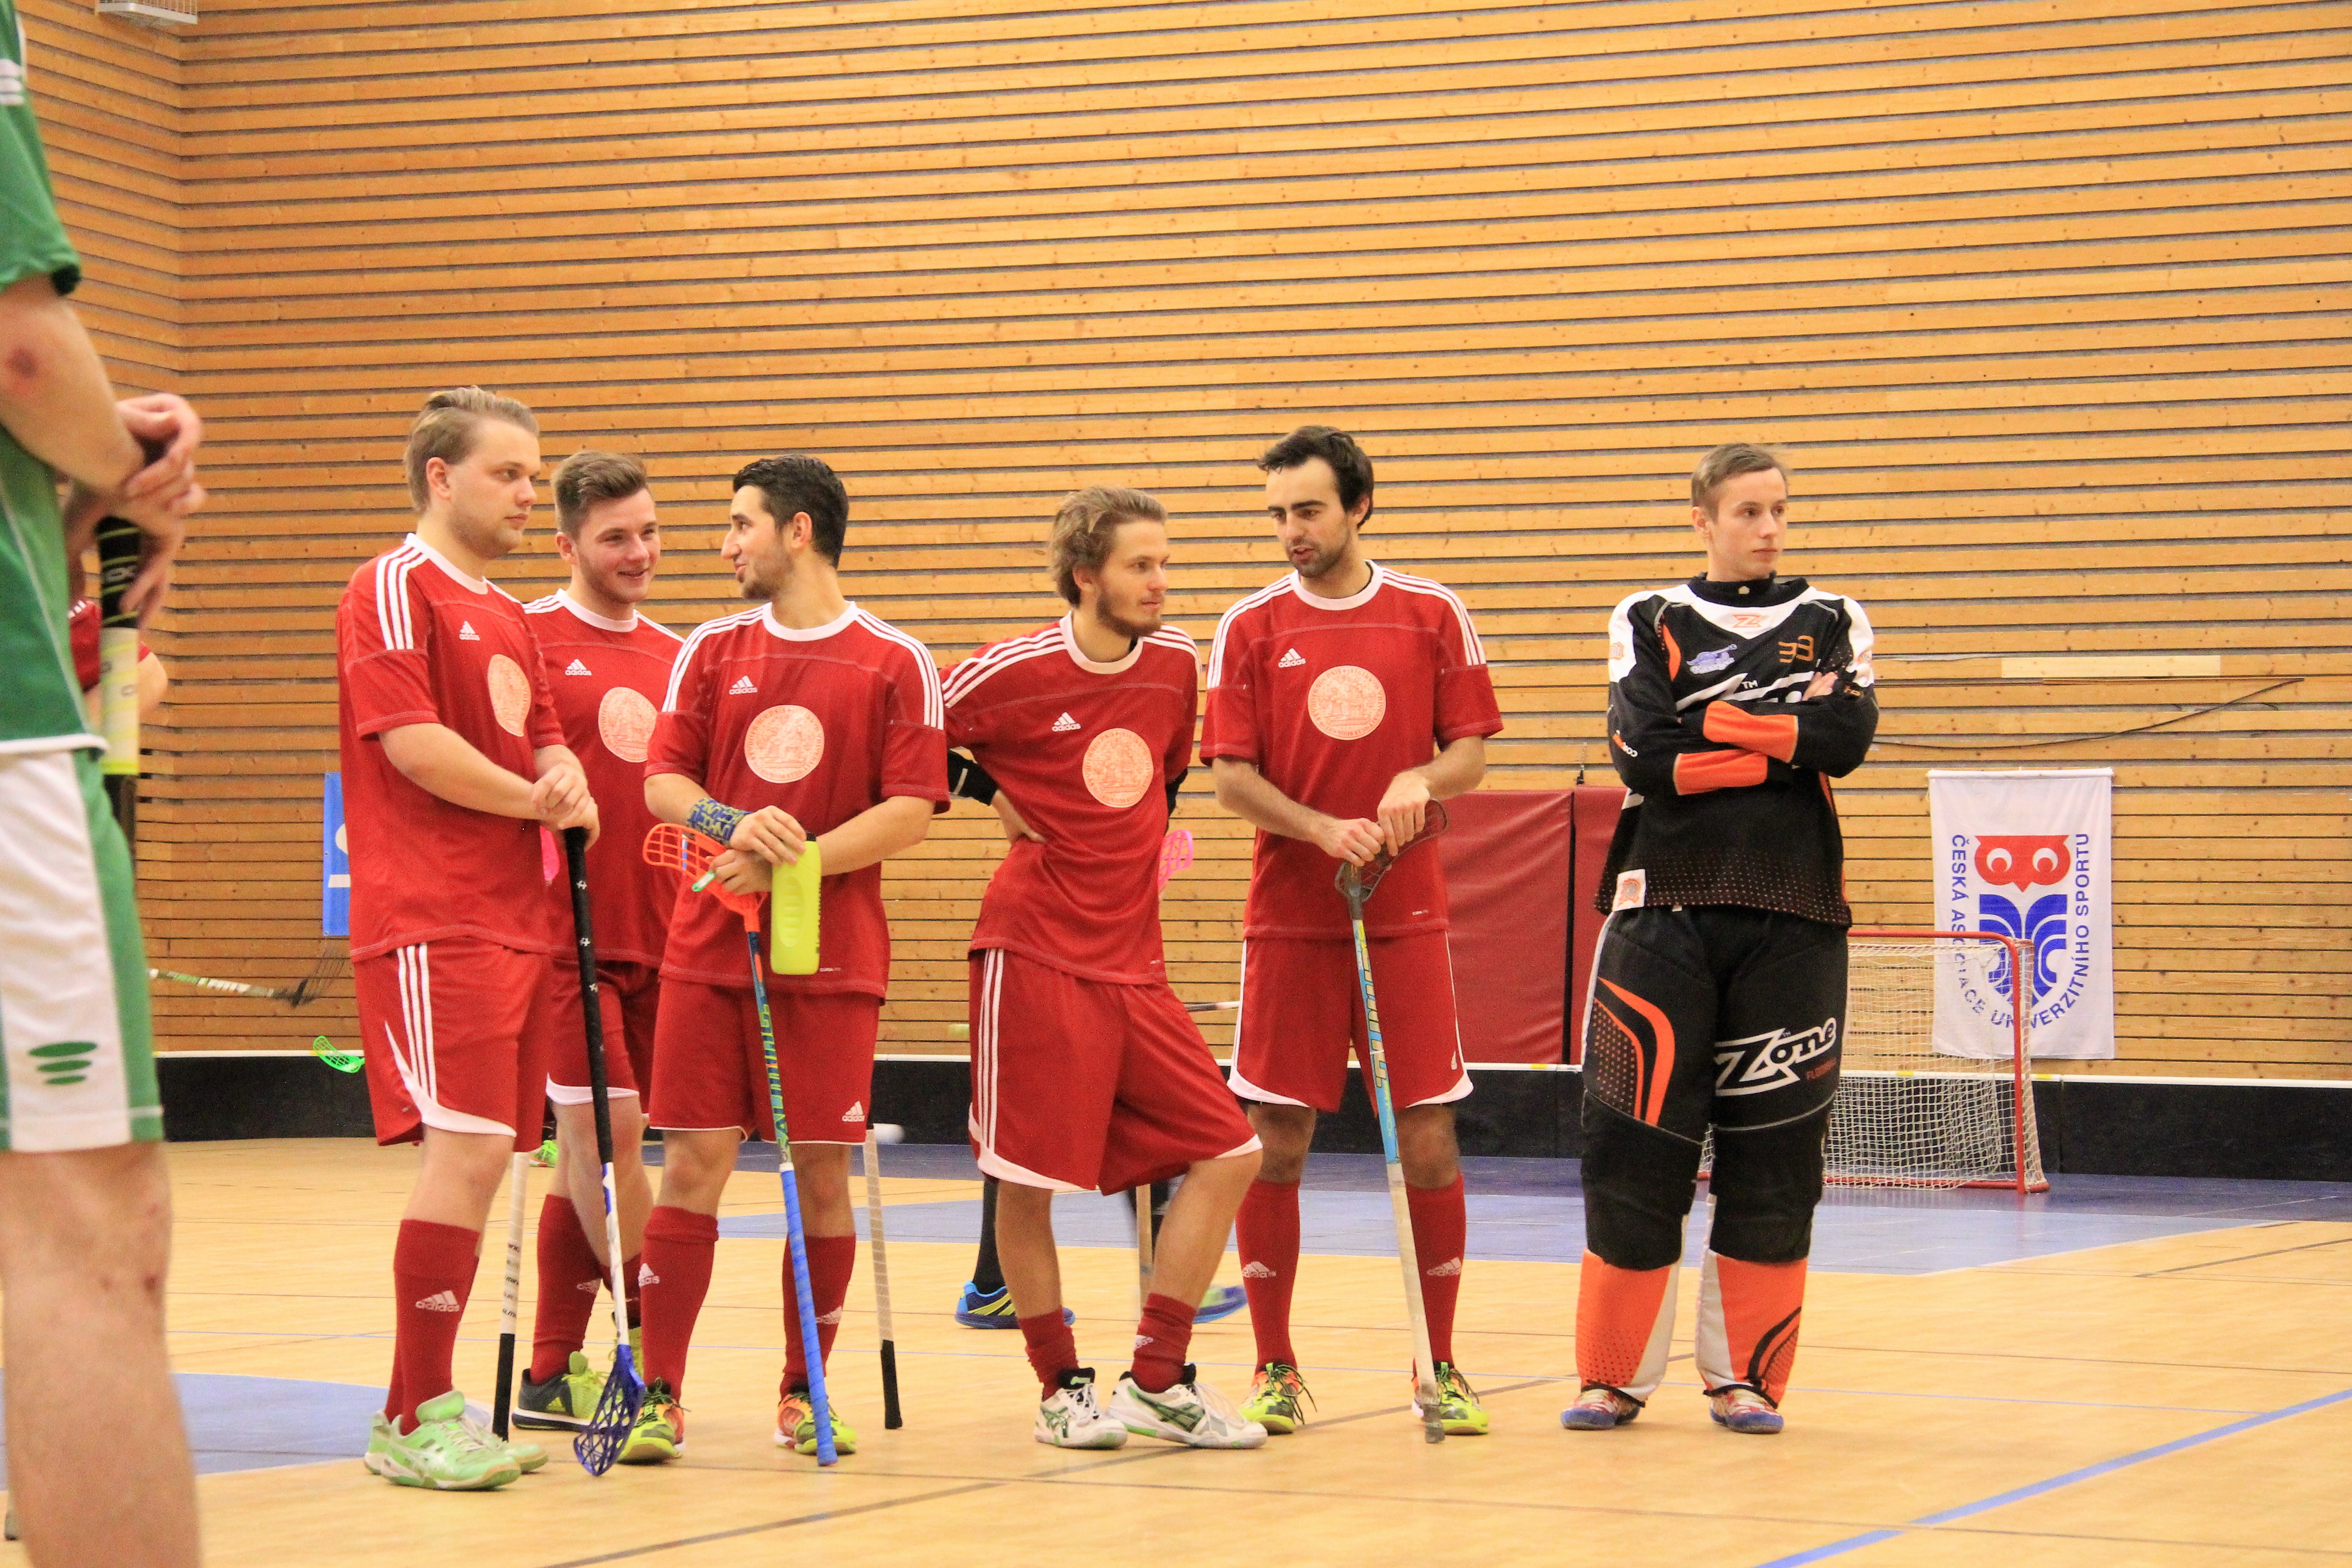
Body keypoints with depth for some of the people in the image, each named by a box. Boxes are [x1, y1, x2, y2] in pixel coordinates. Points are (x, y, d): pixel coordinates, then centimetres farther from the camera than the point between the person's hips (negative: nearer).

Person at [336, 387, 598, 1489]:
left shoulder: (506, 616, 23)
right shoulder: (397, 588, -6)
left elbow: (544, 738, 23)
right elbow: (409, 741, -16)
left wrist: (570, 783, -1)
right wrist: (532, 801, -5)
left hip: (516, 922, 9)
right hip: (431, 924, -9)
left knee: (482, 1156, 8)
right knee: (469, 1148, -16)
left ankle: (424, 1410, 14)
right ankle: (415, 1420, -12)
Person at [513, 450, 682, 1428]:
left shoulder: (674, 657, 16)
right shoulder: (528, 639, -2)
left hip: (656, 938, 6)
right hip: (565, 932, -6)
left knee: (592, 1149, 8)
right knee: (605, 1128, -12)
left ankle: (553, 1374, 14)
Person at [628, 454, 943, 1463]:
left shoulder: (896, 664, -1)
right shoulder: (713, 650, 10)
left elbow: (911, 812, -7)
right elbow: (662, 781, 6)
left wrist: (794, 865, -16)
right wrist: (733, 828, -15)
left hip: (834, 961, -2)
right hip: (710, 951, 2)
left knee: (823, 1173, 1)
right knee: (693, 1166, -2)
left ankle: (803, 1394, 14)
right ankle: (660, 1397, 3)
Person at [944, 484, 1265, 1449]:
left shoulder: (1177, 664, 7)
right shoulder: (1010, 674, -9)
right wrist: (995, 795, -6)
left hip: (1134, 962, 6)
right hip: (1034, 959, -6)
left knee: (1228, 1154, -1)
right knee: (1027, 1179, -2)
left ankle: (1157, 1382, 8)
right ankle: (1061, 1388, 15)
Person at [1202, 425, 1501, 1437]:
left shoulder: (1433, 616, 4)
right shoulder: (1251, 627, 3)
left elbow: (1470, 753, 6)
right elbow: (1231, 777, -1)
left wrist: (1420, 782, -16)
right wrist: (1325, 830, -17)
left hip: (1405, 916, 0)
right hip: (1289, 919, 0)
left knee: (1428, 1137, -1)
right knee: (1273, 1139, 0)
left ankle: (1441, 1369, 9)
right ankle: (1274, 1369, 11)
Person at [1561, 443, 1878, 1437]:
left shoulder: (1832, 622, 12)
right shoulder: (1650, 622, 8)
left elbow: (1849, 738, -7)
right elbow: (1643, 755, -8)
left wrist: (1713, 724, -7)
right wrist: (1783, 744, -7)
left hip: (1791, 917, 1)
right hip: (1664, 907, -1)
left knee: (1774, 1150, 0)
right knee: (1637, 1144, -4)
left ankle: (1745, 1376, 10)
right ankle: (1614, 1374, 5)